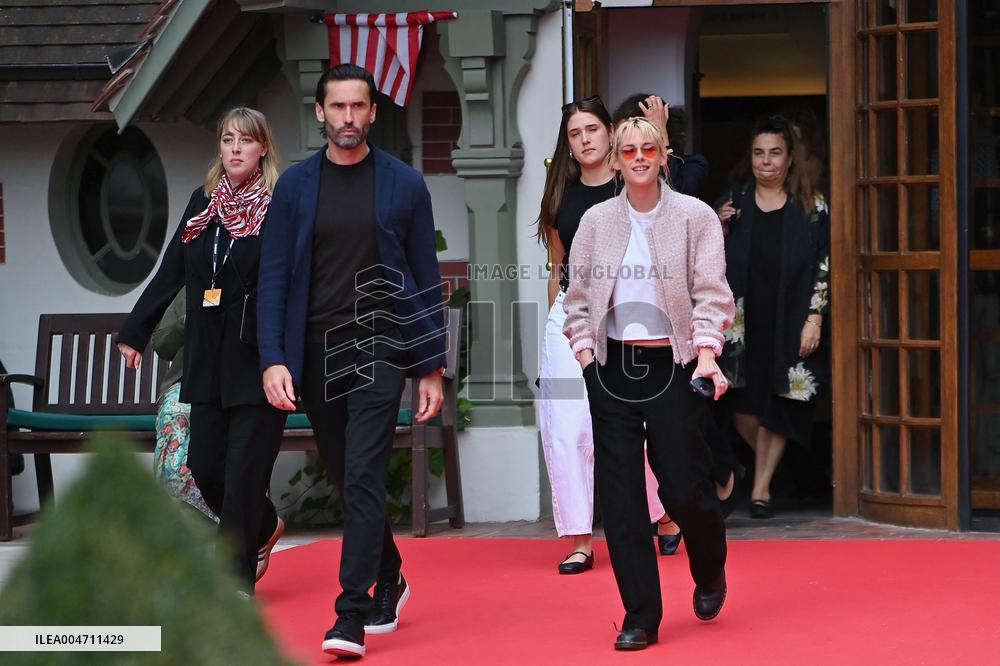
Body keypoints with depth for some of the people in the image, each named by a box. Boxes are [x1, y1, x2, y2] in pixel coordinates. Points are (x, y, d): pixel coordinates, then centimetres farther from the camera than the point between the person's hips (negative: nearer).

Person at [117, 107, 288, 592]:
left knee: (243, 471, -5)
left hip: (259, 357, -6)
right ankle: (264, 528, 33)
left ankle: (236, 583, 3)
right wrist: (135, 332, 17)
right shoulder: (203, 202, 11)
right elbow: (170, 274, 16)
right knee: (205, 465, 6)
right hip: (209, 360, 6)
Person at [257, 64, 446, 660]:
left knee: (363, 476, -13)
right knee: (347, 477, 13)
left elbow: (426, 278, 4)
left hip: (380, 346, -3)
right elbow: (275, 277, 3)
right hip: (316, 352, 3)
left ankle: (352, 616, -14)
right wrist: (273, 359, -8)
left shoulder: (404, 184, 1)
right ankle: (389, 579, 35)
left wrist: (432, 367, 1)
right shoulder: (295, 185, 4)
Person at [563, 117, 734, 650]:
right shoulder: (596, 222, 8)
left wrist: (706, 354, -17)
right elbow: (578, 297, 12)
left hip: (672, 363, -2)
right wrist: (586, 356, 0)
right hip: (611, 366, 2)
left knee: (683, 486, -4)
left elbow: (710, 291, -4)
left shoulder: (694, 217, 1)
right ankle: (640, 616, 3)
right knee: (620, 494, -2)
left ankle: (710, 572, 29)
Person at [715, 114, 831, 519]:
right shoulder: (734, 201, 8)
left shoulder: (811, 208, 1)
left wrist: (815, 319, -9)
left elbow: (824, 268, -2)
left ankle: (762, 488, 11)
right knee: (744, 409, -2)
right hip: (742, 323, 2)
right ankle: (767, 468, 26)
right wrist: (720, 229, -6)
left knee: (776, 407, 0)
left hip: (788, 325, -2)